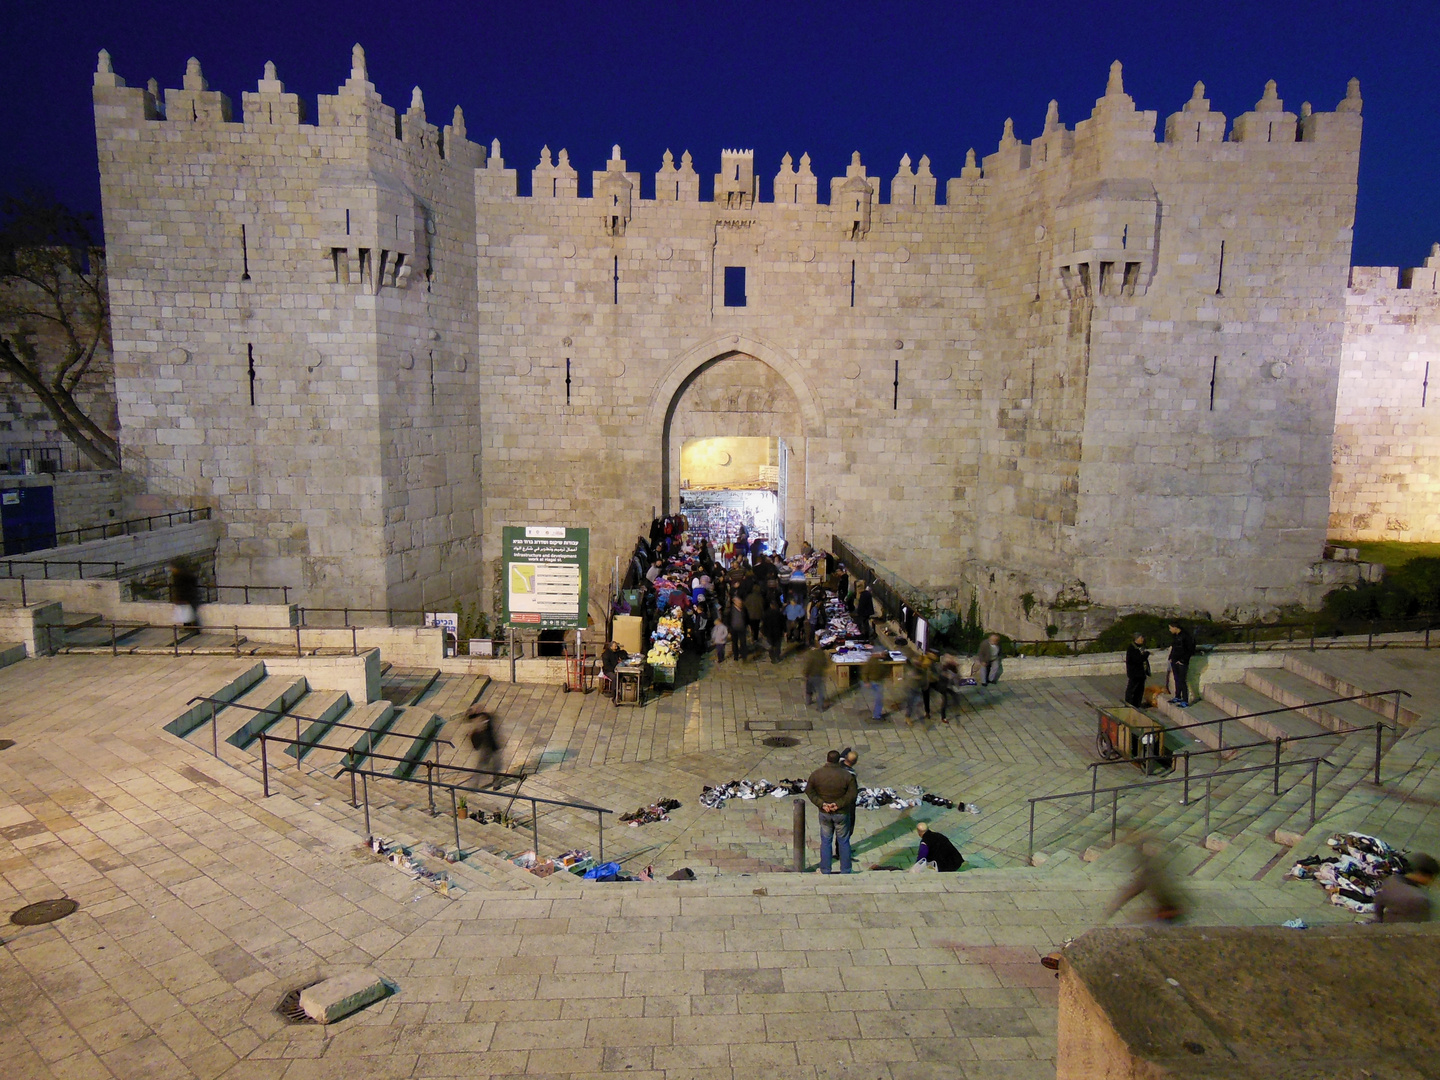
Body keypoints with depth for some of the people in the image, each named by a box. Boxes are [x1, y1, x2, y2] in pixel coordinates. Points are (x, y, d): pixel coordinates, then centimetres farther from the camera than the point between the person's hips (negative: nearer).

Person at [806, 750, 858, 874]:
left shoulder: (816, 774, -9)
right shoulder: (847, 776, -15)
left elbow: (809, 791, -5)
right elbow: (852, 794, -17)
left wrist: (821, 803, -10)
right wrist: (839, 804, -16)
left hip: (824, 813, 2)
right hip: (841, 813, -1)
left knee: (825, 841, 15)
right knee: (843, 842, 14)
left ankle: (825, 870, 22)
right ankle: (845, 871, 23)